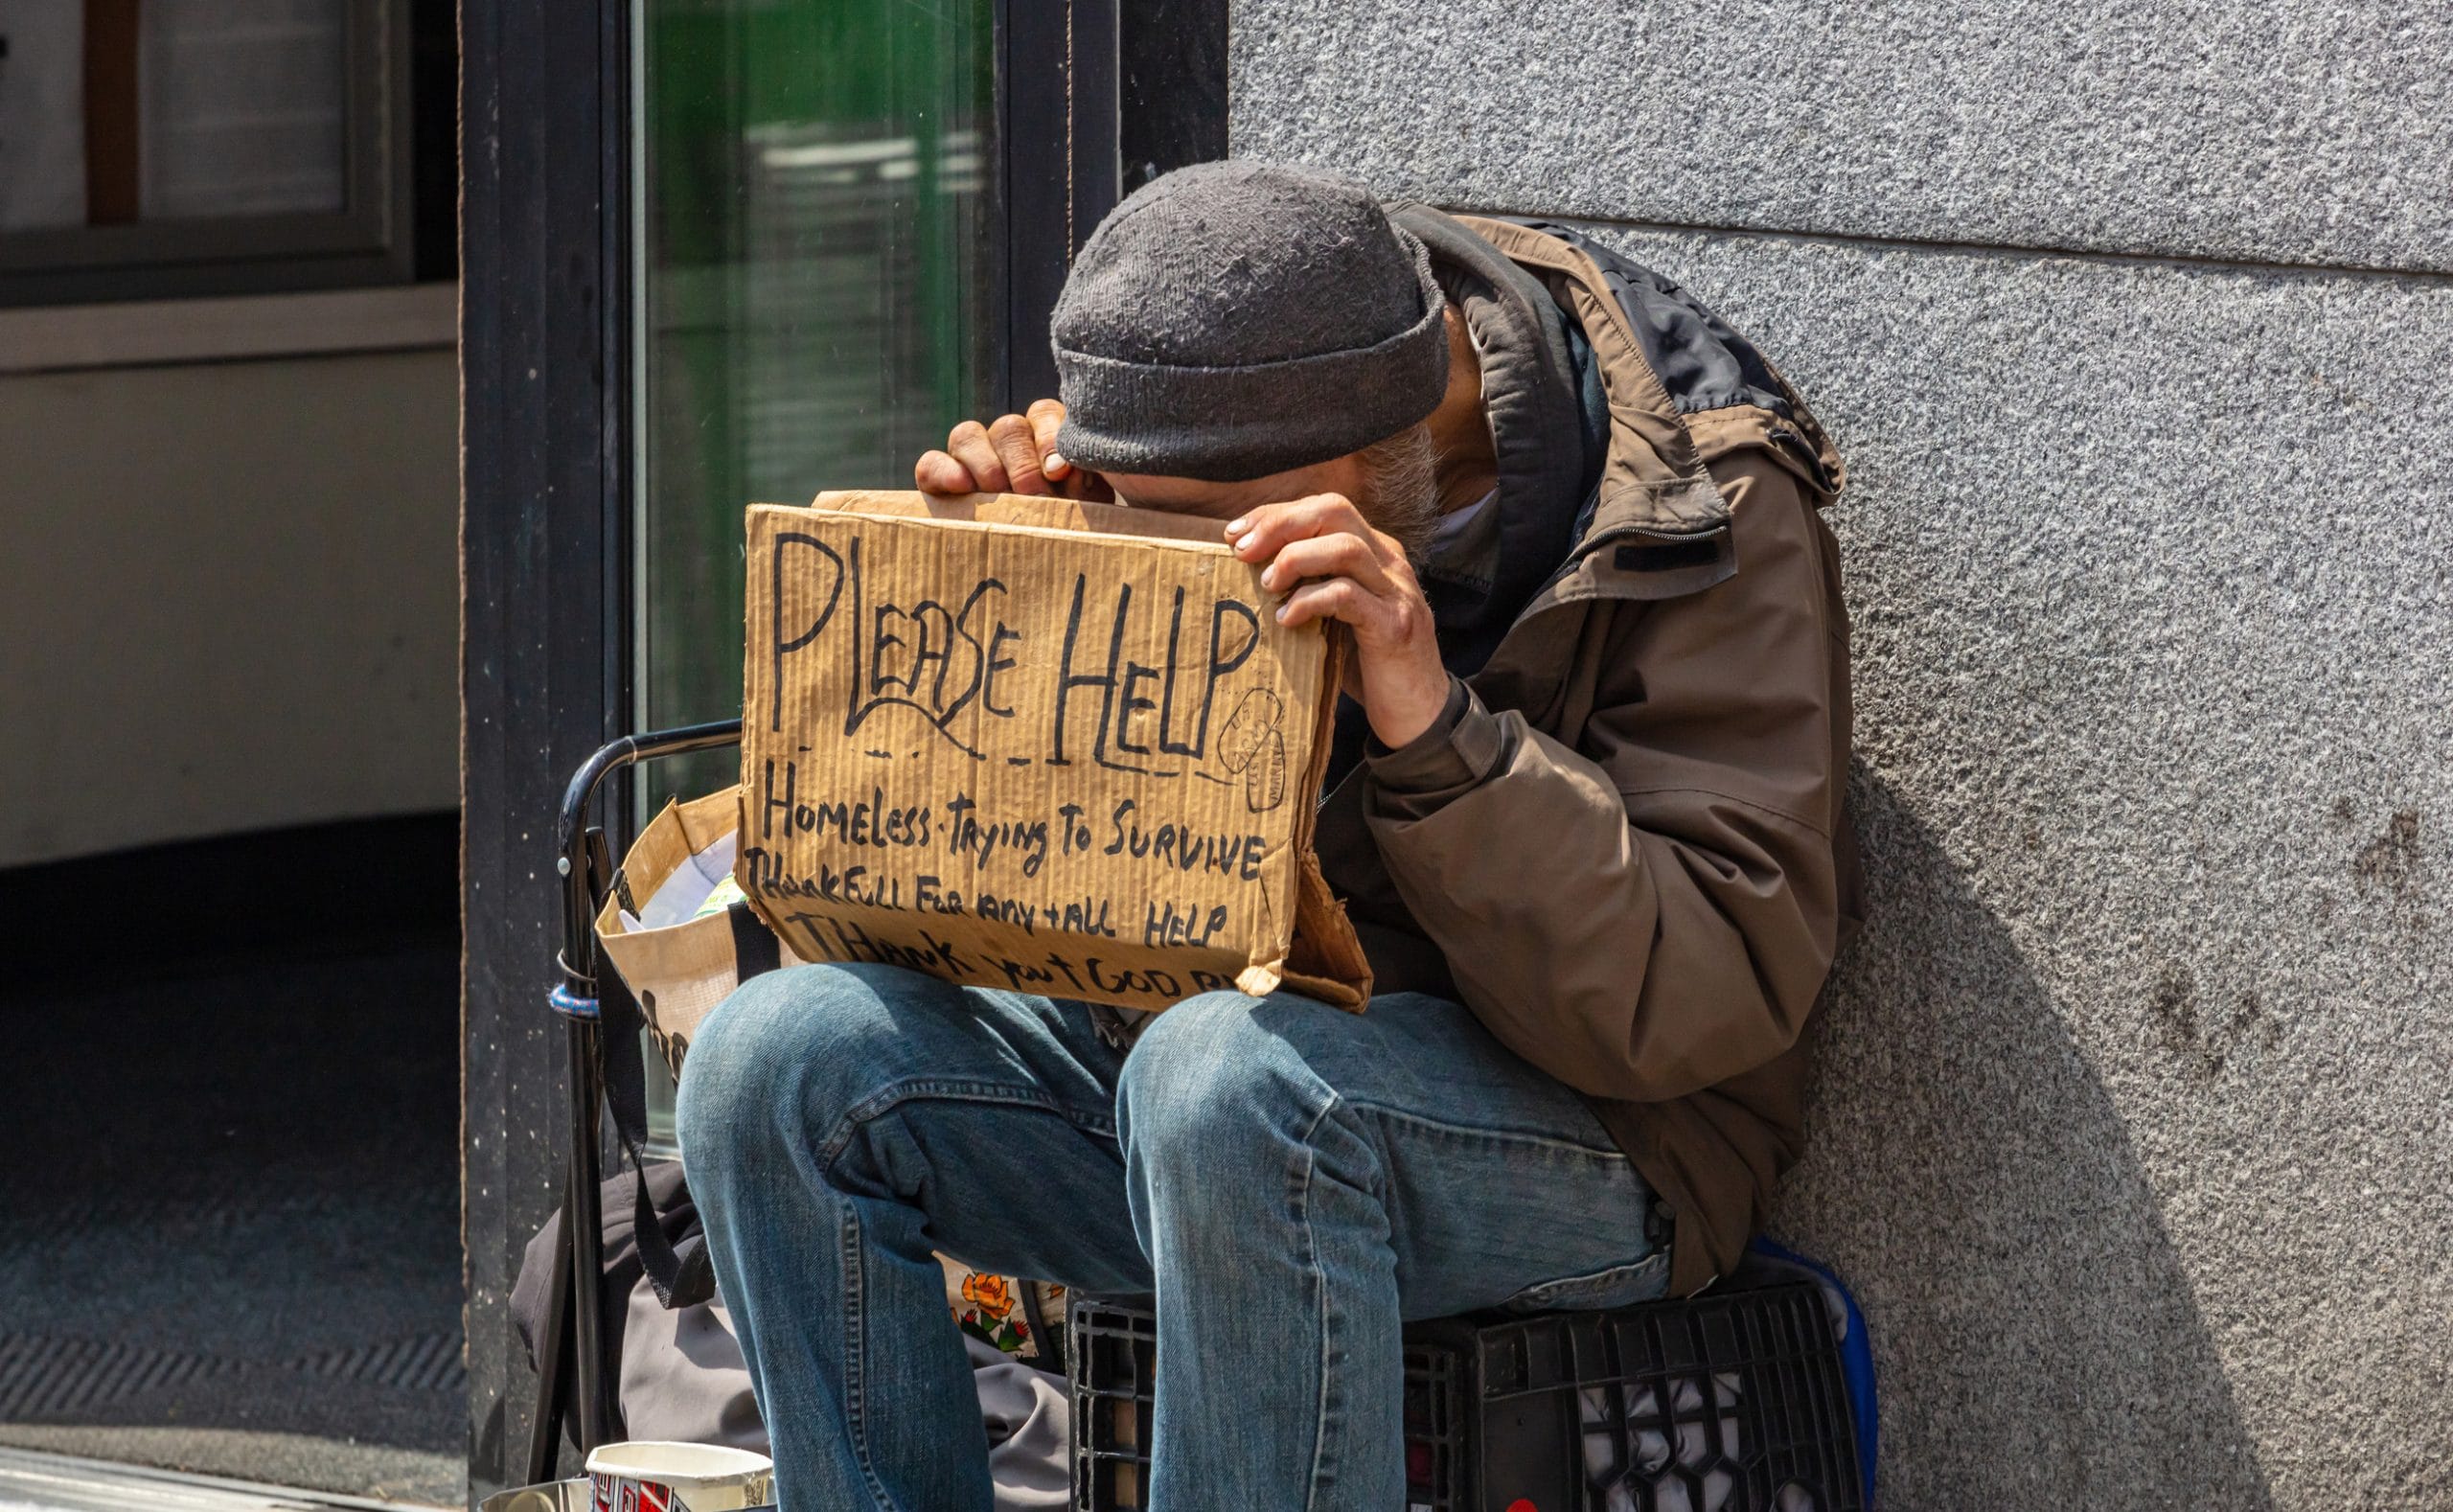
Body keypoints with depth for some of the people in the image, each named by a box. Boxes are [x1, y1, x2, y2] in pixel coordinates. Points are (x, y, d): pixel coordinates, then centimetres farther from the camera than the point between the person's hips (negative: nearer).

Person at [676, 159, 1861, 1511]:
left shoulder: (1703, 517, -14)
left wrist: (1437, 726, -33)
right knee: (777, 1056, -16)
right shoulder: (1198, 461, 1)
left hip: (1583, 1140, -6)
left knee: (1224, 1078, -37)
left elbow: (1702, 1003, -22)